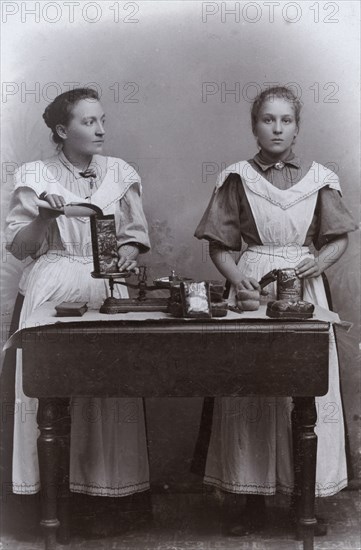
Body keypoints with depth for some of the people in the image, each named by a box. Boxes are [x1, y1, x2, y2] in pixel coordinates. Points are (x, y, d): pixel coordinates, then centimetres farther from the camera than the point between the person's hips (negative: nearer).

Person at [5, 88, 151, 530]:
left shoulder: (121, 173, 9)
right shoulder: (35, 176, 3)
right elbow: (18, 247, 3)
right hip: (51, 290, -2)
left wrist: (123, 255, -6)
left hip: (107, 290, 2)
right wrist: (44, 216, -13)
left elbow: (136, 235, 15)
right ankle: (48, 485, 6)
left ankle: (109, 477, 9)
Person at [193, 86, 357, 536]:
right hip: (253, 288, -1)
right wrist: (239, 279, -12)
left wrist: (319, 262, -10)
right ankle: (254, 501, 9)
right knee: (249, 390, -2)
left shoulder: (319, 178, 6)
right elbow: (219, 246, 4)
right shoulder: (237, 178, 3)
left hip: (303, 290, 1)